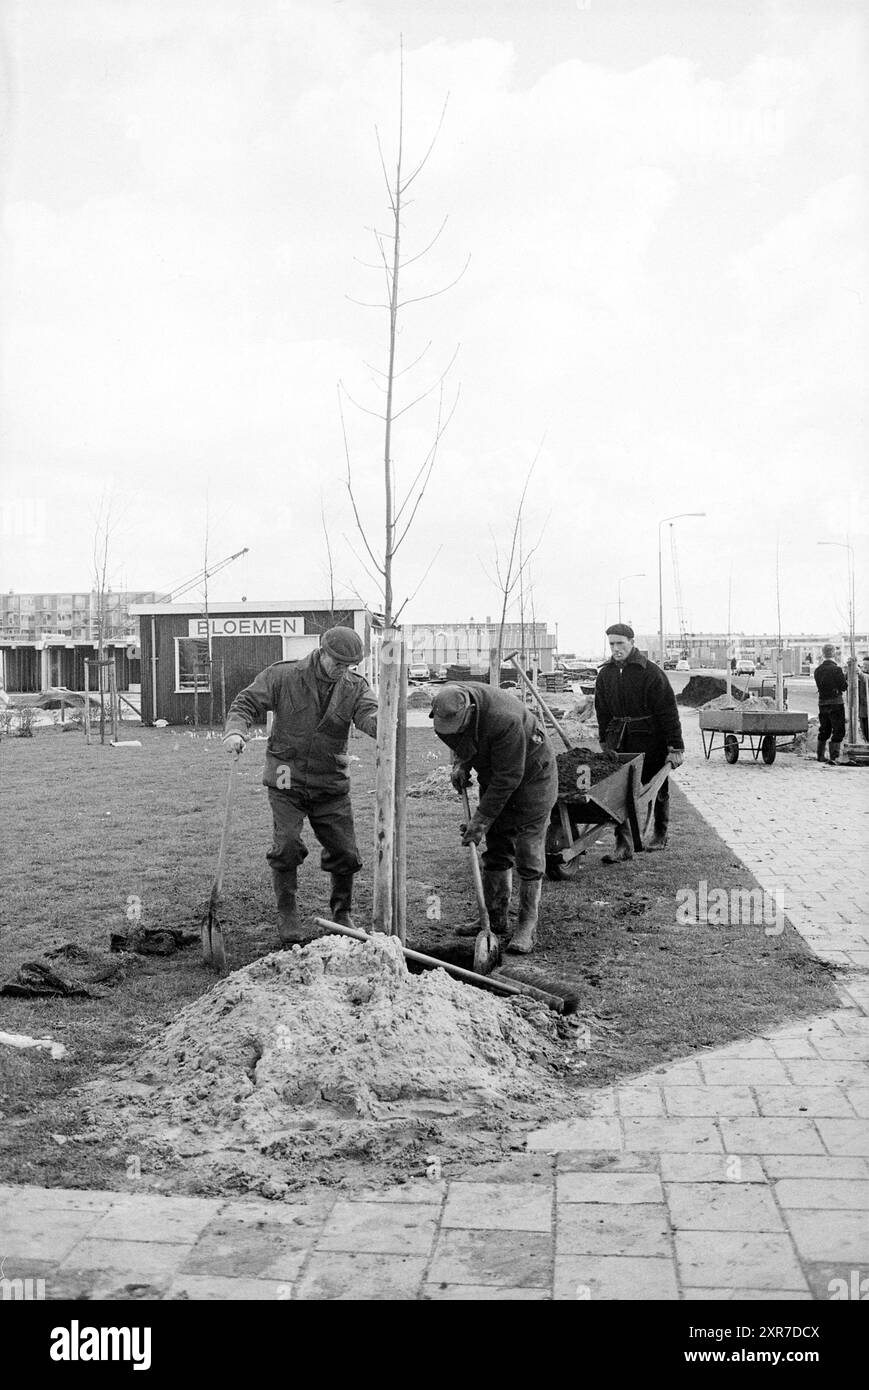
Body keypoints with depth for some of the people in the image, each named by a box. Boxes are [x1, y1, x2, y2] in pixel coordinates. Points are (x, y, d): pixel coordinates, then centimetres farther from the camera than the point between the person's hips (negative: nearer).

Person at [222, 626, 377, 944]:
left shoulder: (355, 686, 0)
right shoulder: (283, 676, -6)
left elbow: (370, 714, -18)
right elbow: (246, 703, -4)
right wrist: (235, 730, -25)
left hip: (331, 785, 3)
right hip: (287, 779, -2)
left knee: (345, 853, 4)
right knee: (287, 846, -11)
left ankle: (342, 915, 27)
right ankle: (286, 916, 8)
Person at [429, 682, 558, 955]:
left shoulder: (504, 720, -39)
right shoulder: (450, 703, -15)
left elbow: (507, 779, -31)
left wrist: (481, 820, -26)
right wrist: (460, 764, -8)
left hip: (531, 776, -7)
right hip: (495, 774, 7)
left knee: (528, 856, -8)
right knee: (495, 850, 8)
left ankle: (528, 927, -2)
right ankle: (496, 920, 17)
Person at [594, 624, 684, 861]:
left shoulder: (651, 672, -11)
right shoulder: (605, 674, 6)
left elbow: (667, 711, -12)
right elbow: (602, 711, 15)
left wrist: (676, 746, -15)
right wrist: (605, 741, 14)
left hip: (650, 738, -4)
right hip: (618, 739, 4)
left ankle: (660, 835, 31)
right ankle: (624, 845, -6)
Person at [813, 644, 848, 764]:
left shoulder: (817, 670, 3)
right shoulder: (837, 669, -14)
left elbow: (820, 686, 9)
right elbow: (844, 687, -12)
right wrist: (846, 677, 6)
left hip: (822, 703, 6)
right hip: (836, 702, -6)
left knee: (824, 731, 17)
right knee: (838, 731, 1)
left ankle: (820, 755, 23)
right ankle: (834, 756, -5)